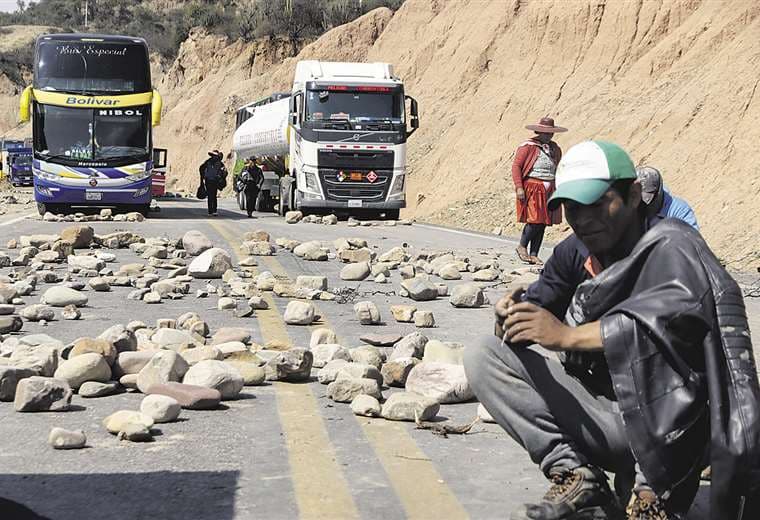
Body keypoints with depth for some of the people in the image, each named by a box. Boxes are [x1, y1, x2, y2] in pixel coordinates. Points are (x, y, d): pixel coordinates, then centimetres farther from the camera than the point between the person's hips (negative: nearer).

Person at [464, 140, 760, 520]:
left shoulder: (670, 246, -14)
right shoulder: (576, 252, 5)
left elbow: (682, 314, -34)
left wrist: (568, 336, -36)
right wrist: (513, 314, -22)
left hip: (671, 427, -7)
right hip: (603, 411, 7)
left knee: (640, 323, -34)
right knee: (483, 356, -3)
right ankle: (576, 478, -17)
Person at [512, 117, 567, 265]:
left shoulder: (555, 149, 14)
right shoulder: (528, 146, -5)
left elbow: (558, 169, 24)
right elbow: (516, 166, -7)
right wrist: (519, 187, -15)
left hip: (549, 190, 6)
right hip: (532, 188, -6)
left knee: (542, 223, 4)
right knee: (535, 220, -14)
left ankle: (533, 255, 10)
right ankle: (522, 247, 7)